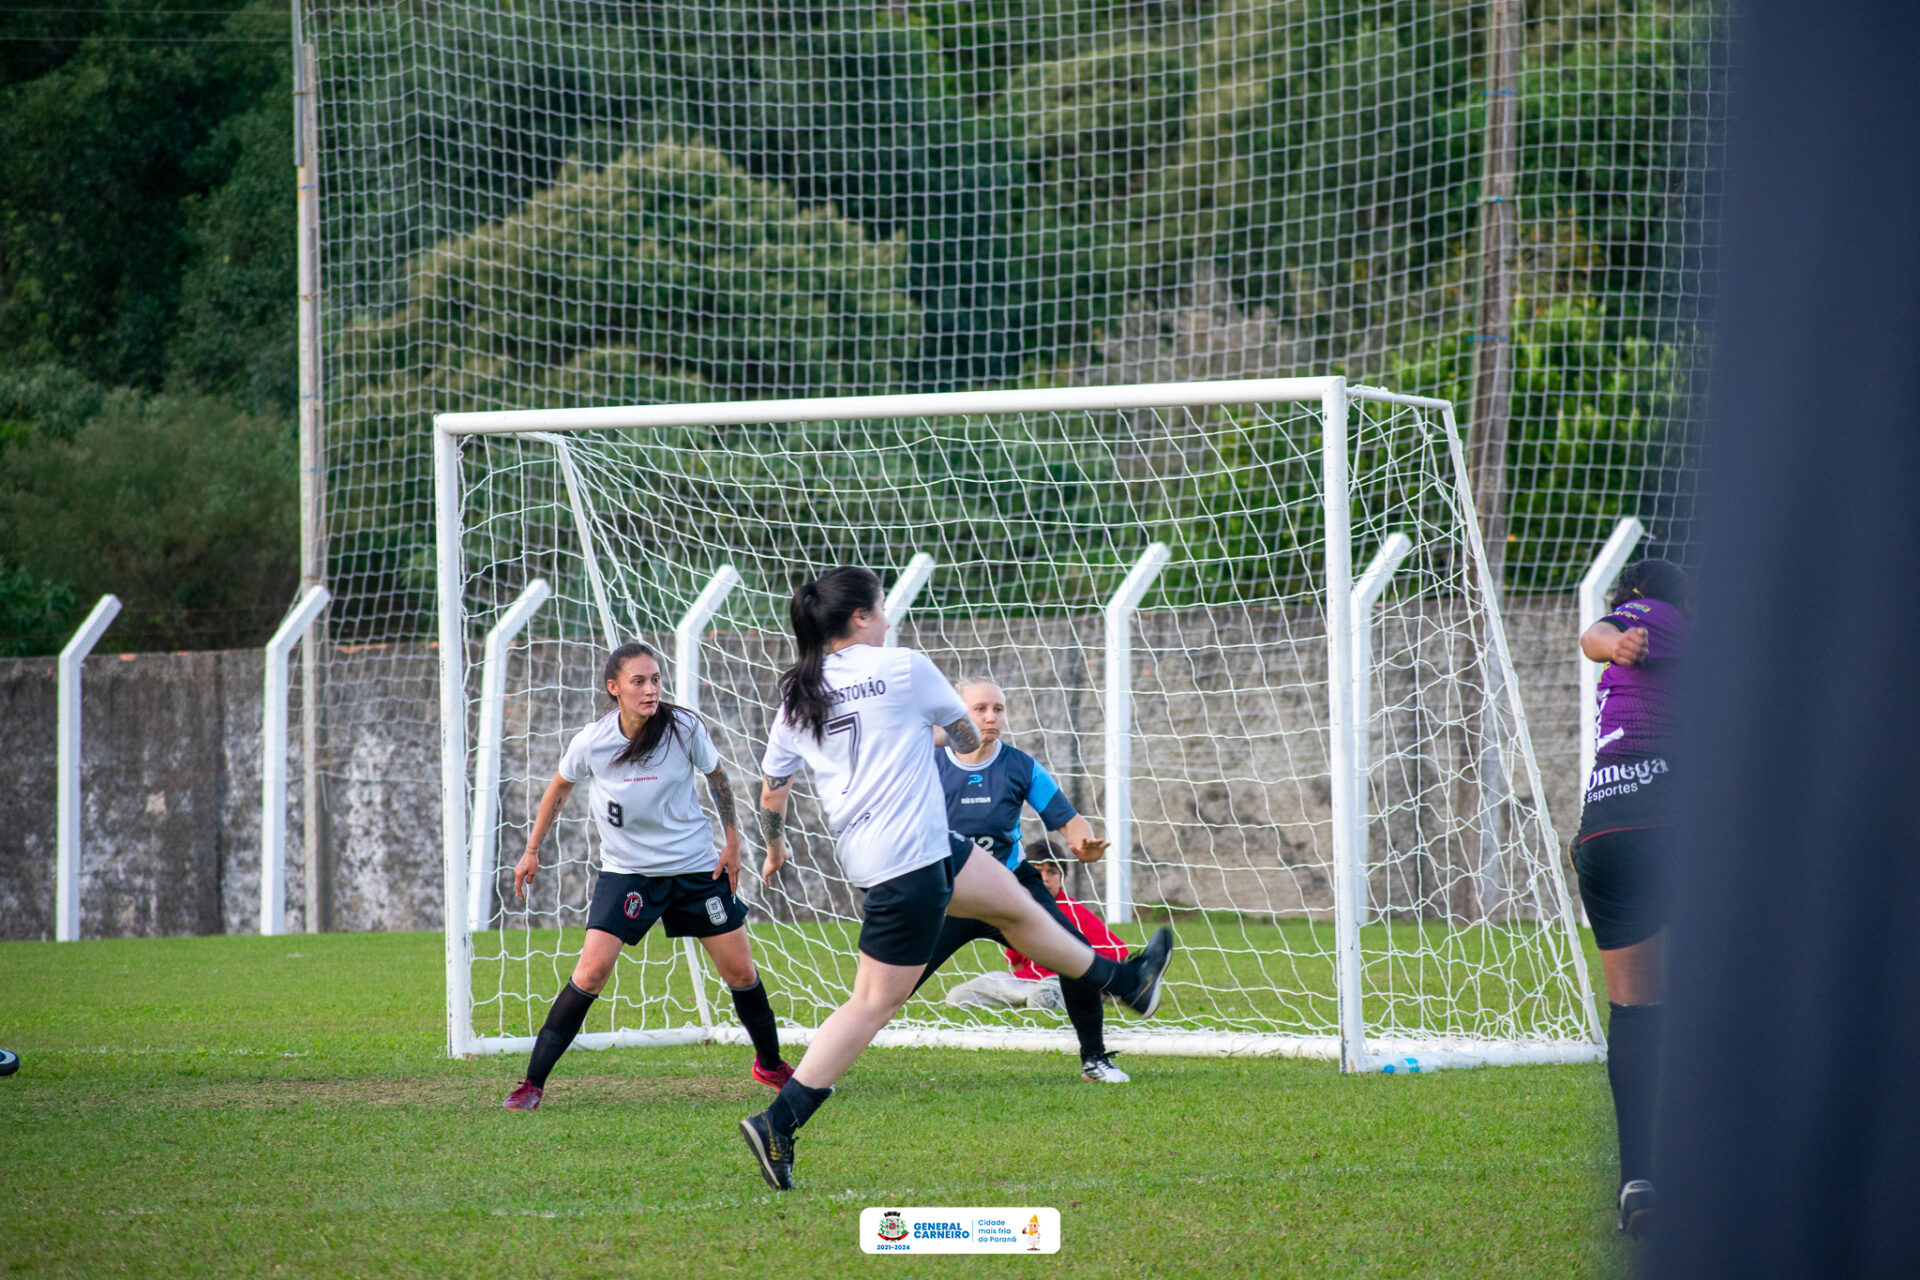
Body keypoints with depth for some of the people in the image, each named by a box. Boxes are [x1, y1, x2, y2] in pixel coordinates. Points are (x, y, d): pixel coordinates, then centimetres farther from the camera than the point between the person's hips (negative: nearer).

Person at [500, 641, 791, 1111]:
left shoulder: (684, 728, -14)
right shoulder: (591, 744, -14)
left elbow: (717, 778, 6)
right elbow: (560, 787, 7)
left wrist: (733, 842, 5)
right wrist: (532, 851, 10)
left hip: (696, 867, 1)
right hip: (626, 871, -1)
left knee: (740, 969, 4)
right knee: (592, 970, -16)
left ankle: (770, 1064, 29)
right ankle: (533, 1083, -10)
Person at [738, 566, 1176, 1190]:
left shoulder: (797, 697, 8)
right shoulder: (902, 668, -8)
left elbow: (771, 792, 16)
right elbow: (969, 738, 7)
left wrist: (775, 847, 36)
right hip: (910, 858, -8)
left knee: (1014, 904, 25)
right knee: (875, 1002, -4)